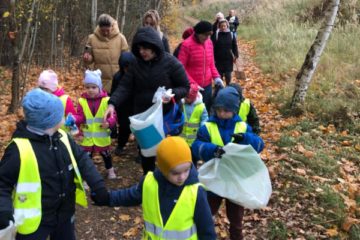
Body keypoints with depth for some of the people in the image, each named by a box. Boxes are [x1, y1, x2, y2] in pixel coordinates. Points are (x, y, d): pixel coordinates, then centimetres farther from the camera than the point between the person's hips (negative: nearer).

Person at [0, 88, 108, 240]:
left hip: (65, 212, 6)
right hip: (34, 220, -6)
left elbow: (82, 159, 3)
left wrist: (98, 186, -8)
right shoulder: (19, 148, -22)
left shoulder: (62, 137, -4)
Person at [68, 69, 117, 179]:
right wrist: (73, 119, -31)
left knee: (106, 154, 21)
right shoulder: (82, 101, -6)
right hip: (87, 137, 0)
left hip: (102, 136, 0)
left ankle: (110, 170, 45)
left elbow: (113, 116, -9)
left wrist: (109, 123, -30)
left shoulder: (106, 100, -9)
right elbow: (80, 116, -10)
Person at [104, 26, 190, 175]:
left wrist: (172, 94, -27)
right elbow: (125, 86, -6)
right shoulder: (136, 64, 0)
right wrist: (112, 103, -22)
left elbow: (185, 87, -7)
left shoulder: (170, 63, -11)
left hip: (166, 116, -4)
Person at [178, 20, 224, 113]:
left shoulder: (209, 43, 4)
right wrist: (193, 84, -18)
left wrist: (216, 76, -2)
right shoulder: (187, 45, -12)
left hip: (207, 86, 5)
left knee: (207, 111, 12)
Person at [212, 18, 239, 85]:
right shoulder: (216, 35, -9)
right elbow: (212, 47, -8)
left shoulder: (231, 34, 0)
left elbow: (234, 46, 6)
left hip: (228, 58, 2)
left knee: (228, 75, 6)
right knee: (219, 74, 8)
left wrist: (236, 55, 1)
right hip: (219, 59, -2)